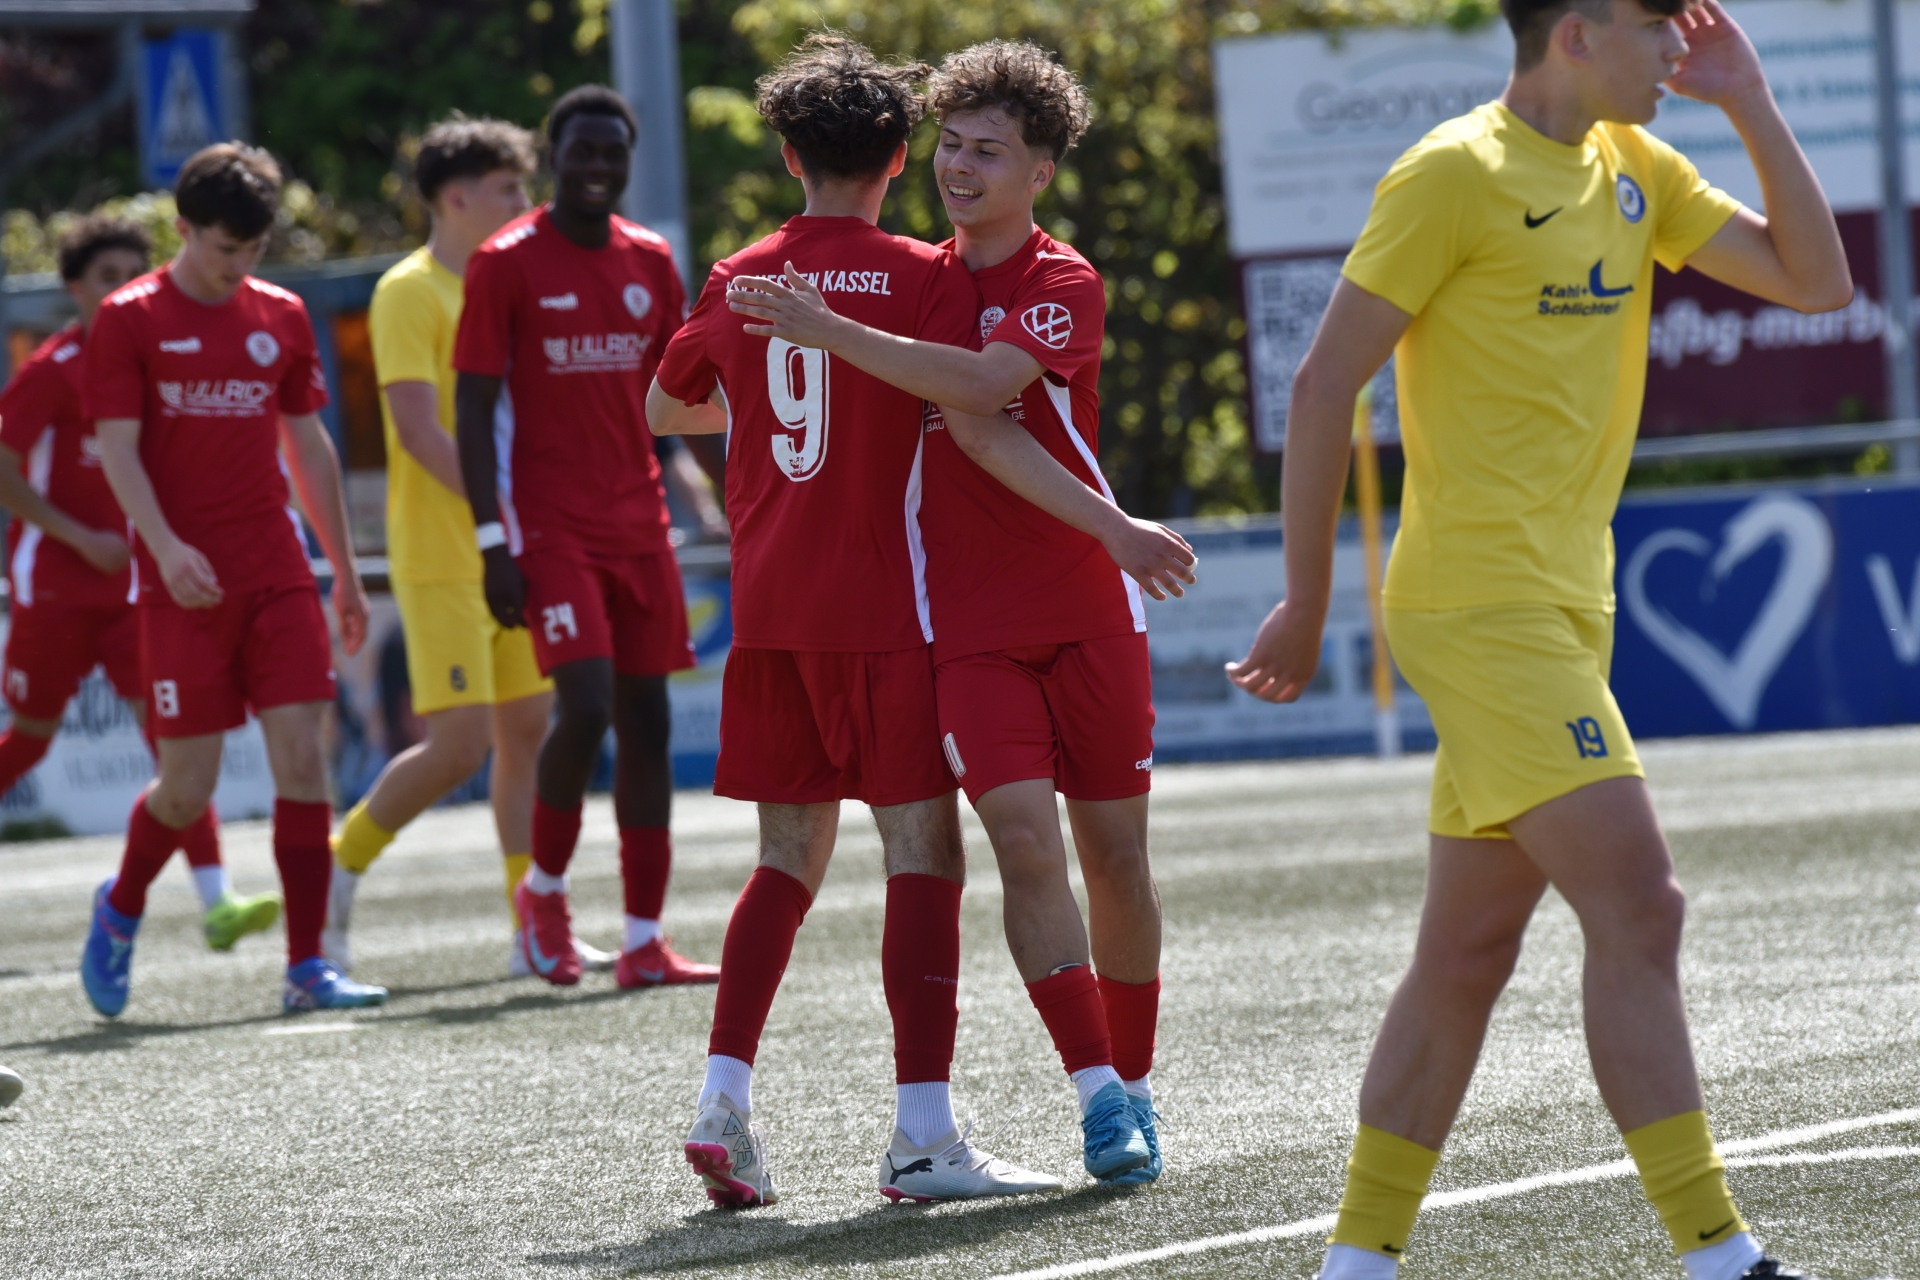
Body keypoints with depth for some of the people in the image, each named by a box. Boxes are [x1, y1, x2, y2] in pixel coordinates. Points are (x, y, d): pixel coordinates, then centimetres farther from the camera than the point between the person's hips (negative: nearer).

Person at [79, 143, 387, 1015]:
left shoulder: (280, 316, 11)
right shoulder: (130, 320, -2)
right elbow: (117, 449, -7)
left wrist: (345, 573, 18)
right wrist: (165, 547, -22)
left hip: (277, 574, 4)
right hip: (184, 583, -4)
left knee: (303, 757, -7)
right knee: (188, 785, -3)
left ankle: (306, 966, -4)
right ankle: (121, 908, 27)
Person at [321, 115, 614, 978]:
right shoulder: (410, 293, -11)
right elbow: (418, 429, -19)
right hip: (441, 559, -8)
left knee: (528, 731, 6)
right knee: (459, 745, -12)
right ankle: (340, 867, 7)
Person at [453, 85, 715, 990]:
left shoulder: (650, 263, 10)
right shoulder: (505, 264, -5)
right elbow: (473, 410, -6)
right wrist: (493, 542, -13)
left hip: (638, 524, 5)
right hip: (551, 524, -5)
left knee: (646, 719, 2)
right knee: (586, 707, -18)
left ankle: (644, 942, 5)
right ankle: (545, 888, 7)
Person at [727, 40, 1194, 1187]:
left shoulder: (1065, 285, -2)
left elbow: (981, 383, -22)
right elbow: (969, 426, -7)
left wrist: (832, 332, -25)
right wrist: (1109, 527, -19)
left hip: (1090, 613, -1)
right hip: (968, 624, 1)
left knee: (1114, 849, 4)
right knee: (1023, 838, -14)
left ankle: (1133, 1086, 19)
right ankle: (1099, 1094, -13)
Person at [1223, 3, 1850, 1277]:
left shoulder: (1634, 170, 13)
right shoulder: (1456, 176, -10)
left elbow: (1816, 280, 12)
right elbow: (1326, 383, -9)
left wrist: (1751, 106, 3)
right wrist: (1305, 603, -7)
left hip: (1564, 603, 9)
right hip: (1480, 603, -9)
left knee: (1470, 953, 10)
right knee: (1639, 907, -15)